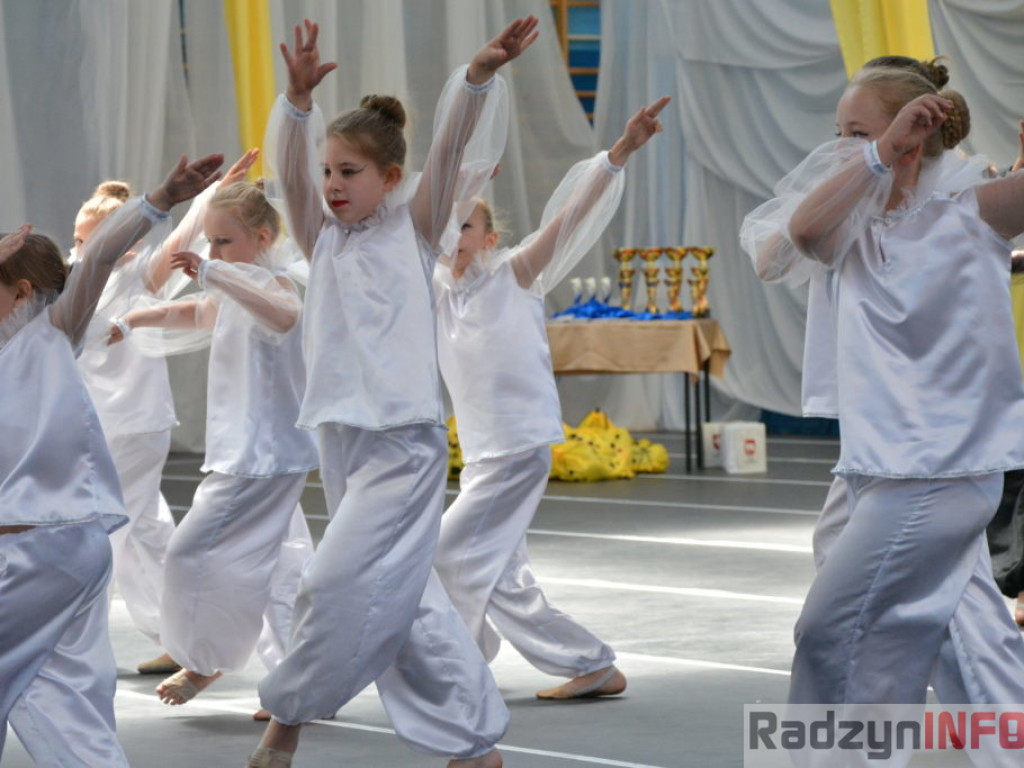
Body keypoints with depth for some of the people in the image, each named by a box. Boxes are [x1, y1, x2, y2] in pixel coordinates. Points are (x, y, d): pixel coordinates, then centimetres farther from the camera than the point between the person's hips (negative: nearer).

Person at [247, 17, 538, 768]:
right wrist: (300, 96, -25)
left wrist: (479, 75, -29)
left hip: (405, 443, -6)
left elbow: (451, 149, -13)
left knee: (342, 584, -14)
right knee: (399, 597, 10)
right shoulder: (323, 238, 9)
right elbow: (288, 166, -7)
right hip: (341, 439, 6)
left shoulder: (414, 228, 0)